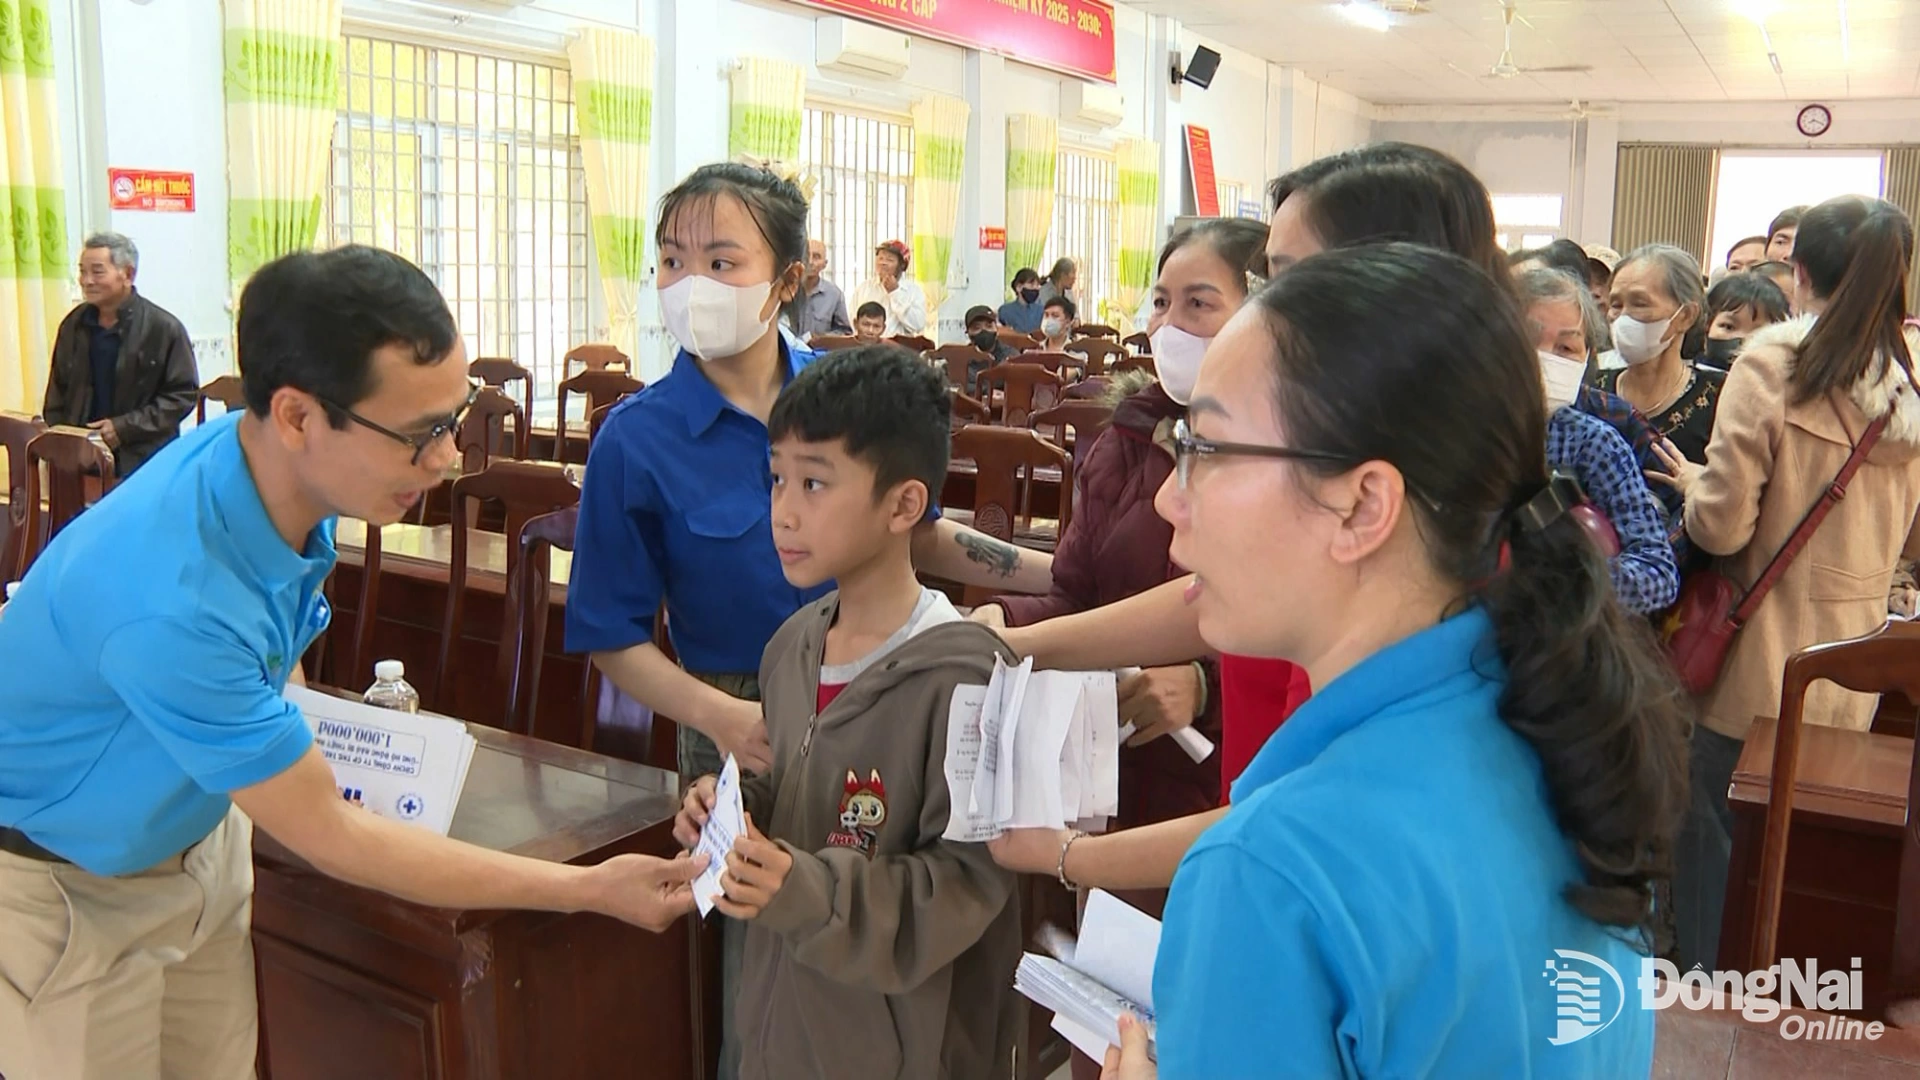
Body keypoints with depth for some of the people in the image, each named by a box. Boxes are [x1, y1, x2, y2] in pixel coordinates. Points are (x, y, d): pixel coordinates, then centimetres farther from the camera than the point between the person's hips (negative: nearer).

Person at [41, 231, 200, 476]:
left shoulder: (164, 328, -6)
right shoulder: (73, 325, 11)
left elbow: (183, 394, -7)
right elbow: (57, 392, 20)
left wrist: (125, 428, -13)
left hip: (143, 462, -4)